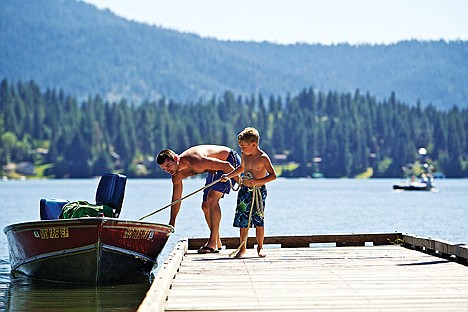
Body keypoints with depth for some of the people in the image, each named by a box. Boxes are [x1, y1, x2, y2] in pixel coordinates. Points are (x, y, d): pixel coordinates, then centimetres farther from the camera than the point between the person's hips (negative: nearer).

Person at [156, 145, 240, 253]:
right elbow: (176, 199, 7)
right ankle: (217, 243, 19)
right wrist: (171, 223, 8)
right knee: (206, 206, 7)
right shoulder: (177, 175, -7)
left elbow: (225, 165, -33)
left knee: (212, 198, -22)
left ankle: (212, 243, -20)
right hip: (215, 171, 9)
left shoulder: (195, 161, -35)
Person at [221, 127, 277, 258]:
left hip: (259, 191, -5)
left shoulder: (263, 158, -13)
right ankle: (242, 248, 12)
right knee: (243, 220, 3)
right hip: (245, 191, 5)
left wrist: (257, 181, -25)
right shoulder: (245, 156, 7)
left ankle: (260, 247, 12)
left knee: (258, 219, -2)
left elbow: (273, 175, -15)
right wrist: (228, 175, 21)